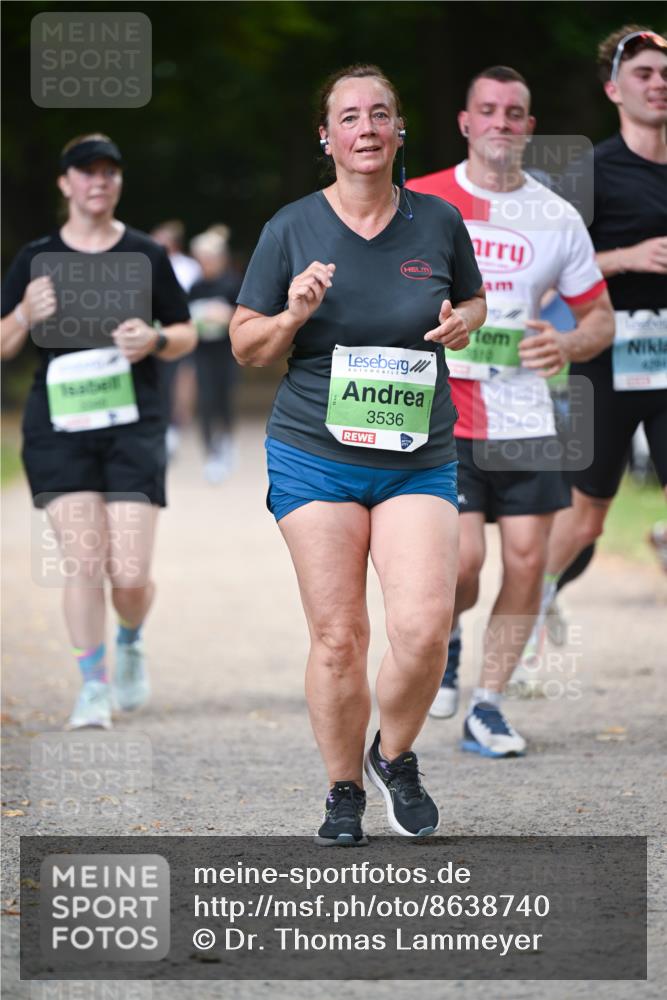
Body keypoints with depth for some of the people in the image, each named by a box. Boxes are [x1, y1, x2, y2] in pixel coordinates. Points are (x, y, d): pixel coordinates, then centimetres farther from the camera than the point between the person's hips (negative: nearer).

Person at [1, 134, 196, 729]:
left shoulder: (146, 255, 6)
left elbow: (186, 334, 14)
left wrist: (155, 340, -8)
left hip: (133, 427, 0)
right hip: (59, 428, 0)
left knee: (131, 573, -6)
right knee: (84, 561, -11)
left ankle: (130, 641, 28)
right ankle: (94, 686, 5)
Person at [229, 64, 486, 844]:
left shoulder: (438, 221, 5)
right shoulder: (293, 228, 0)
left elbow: (473, 301, 22)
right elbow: (245, 346, 6)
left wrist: (463, 324, -1)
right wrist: (294, 315, -15)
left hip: (420, 459, 1)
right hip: (316, 455, -1)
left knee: (424, 628, -14)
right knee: (337, 637, -2)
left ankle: (394, 757, 14)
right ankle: (342, 794, 17)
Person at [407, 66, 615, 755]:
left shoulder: (557, 218, 7)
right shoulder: (417, 202, 0)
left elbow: (600, 317, 13)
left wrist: (566, 345, -7)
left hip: (526, 420, 3)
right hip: (441, 415, -3)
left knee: (527, 562, -2)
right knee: (461, 561, -14)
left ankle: (486, 709, 11)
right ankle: (442, 640, 20)